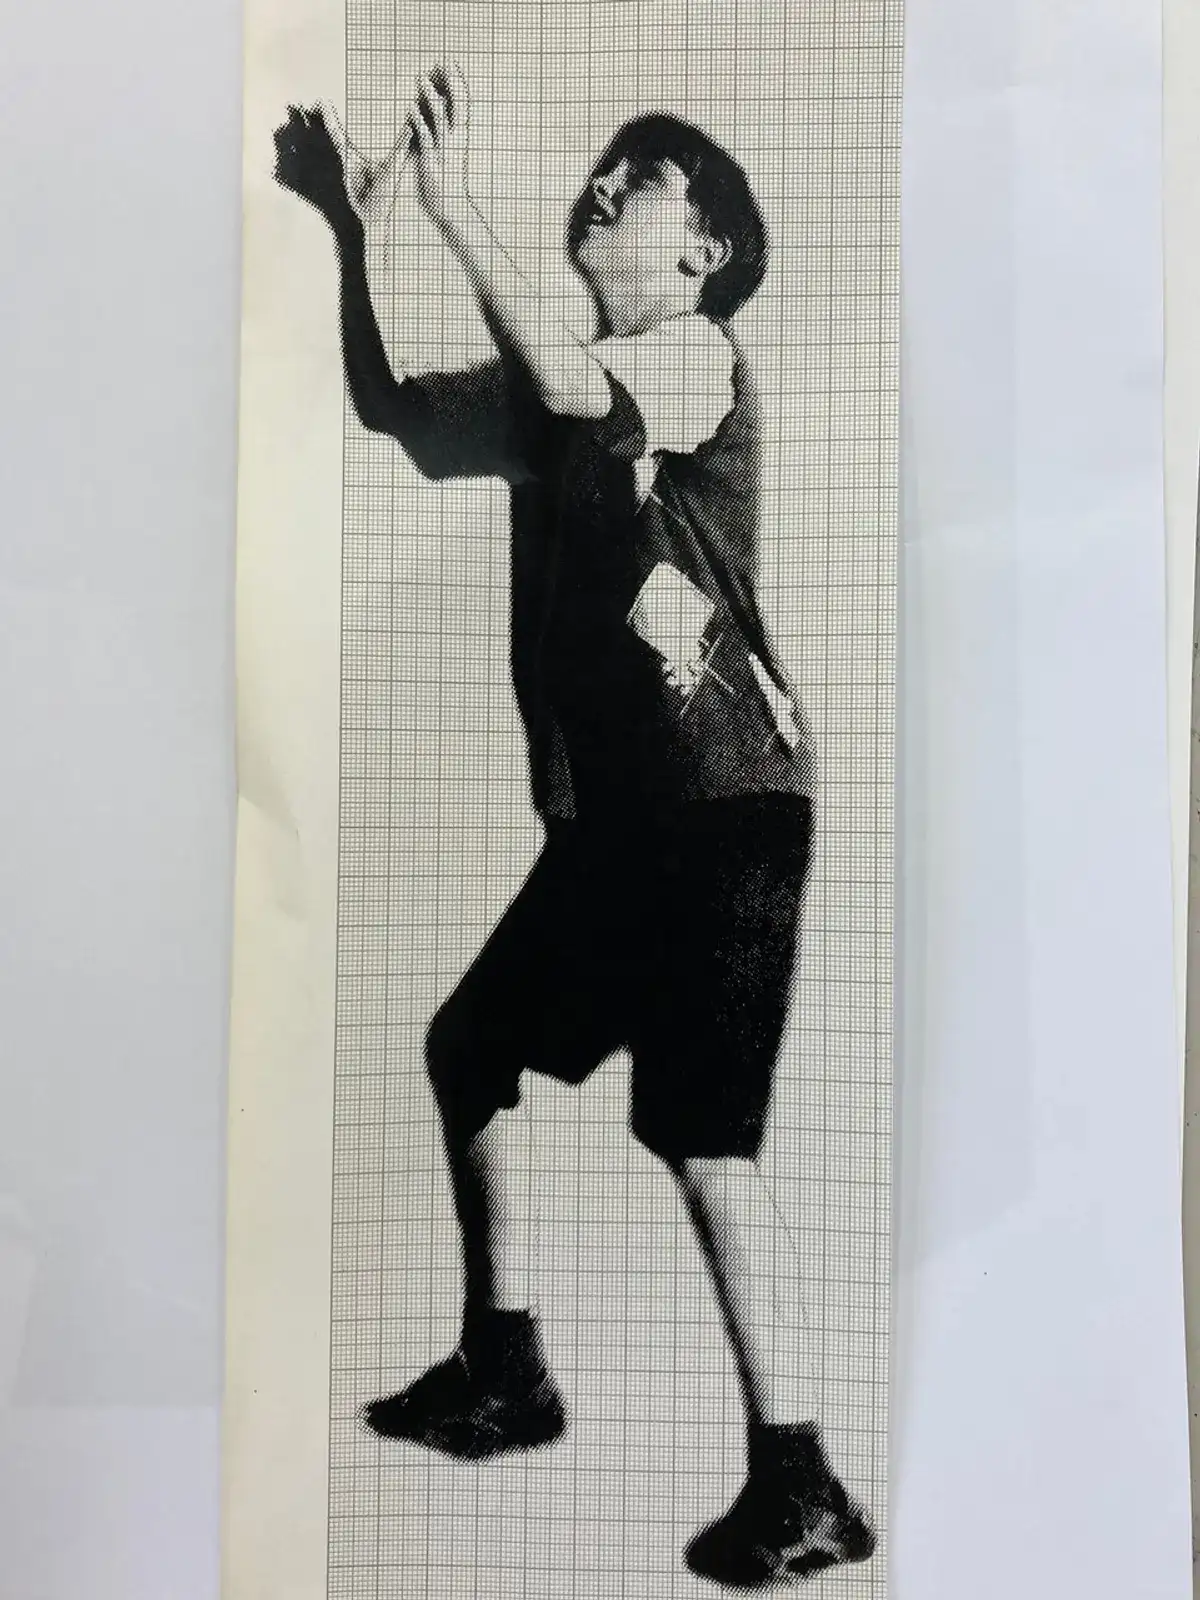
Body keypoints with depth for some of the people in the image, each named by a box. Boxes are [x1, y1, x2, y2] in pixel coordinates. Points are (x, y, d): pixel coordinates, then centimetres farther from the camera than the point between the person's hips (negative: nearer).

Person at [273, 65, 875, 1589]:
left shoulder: (702, 356, -4)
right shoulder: (556, 392, 18)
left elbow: (572, 386, -23)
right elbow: (388, 405, 16)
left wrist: (452, 203, -16)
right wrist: (345, 220, 8)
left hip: (727, 802, -8)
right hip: (611, 812, 9)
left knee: (696, 1121, -13)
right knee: (469, 1046, 15)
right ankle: (502, 1368, 30)